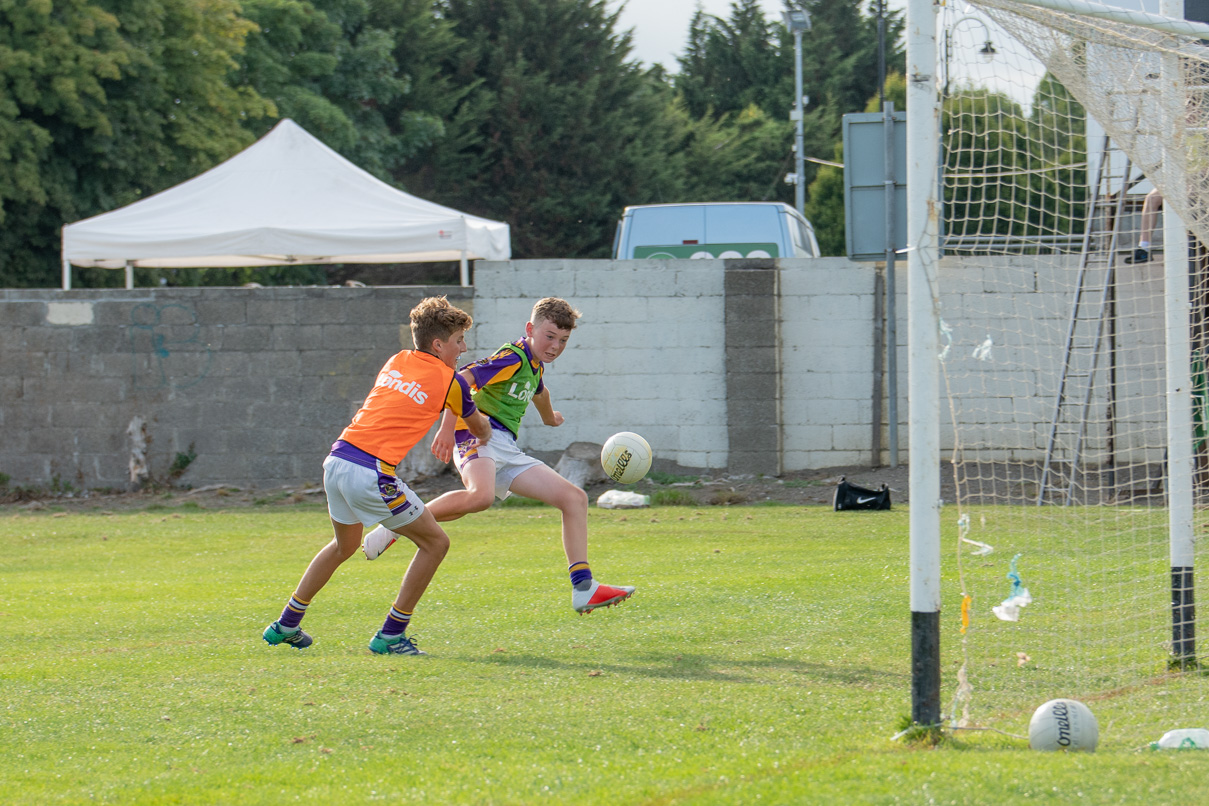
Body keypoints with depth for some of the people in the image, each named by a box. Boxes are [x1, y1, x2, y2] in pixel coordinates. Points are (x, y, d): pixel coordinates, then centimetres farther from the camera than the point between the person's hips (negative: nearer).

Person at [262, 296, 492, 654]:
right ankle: (391, 635, 7)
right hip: (372, 473, -7)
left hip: (337, 460, 7)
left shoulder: (396, 362, 17)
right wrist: (483, 439, 45)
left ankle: (286, 624, 37)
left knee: (344, 545, 31)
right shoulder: (450, 382, 1)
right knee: (435, 542, 7)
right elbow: (478, 426, 20)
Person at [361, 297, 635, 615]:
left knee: (574, 498, 3)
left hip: (507, 451, 10)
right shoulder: (512, 357, -9)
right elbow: (462, 378, -24)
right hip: (479, 436, -10)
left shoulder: (535, 365, 22)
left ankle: (583, 589, 1)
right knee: (481, 496, -40)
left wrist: (550, 417, 69)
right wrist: (447, 427, -33)